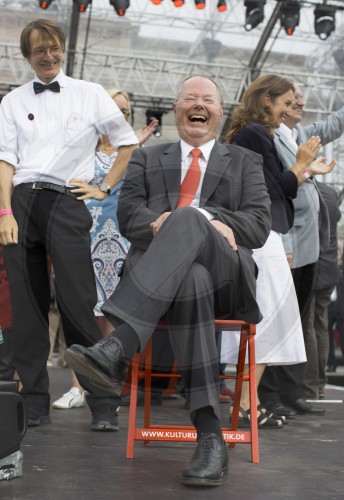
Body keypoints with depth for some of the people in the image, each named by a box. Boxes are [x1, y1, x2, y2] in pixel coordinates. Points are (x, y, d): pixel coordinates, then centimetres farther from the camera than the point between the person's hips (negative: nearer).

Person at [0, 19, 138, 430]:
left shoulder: (90, 95, 10)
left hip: (67, 202, -2)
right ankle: (34, 403, 13)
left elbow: (128, 142, 15)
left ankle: (103, 405, -1)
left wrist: (105, 187, 7)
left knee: (78, 304, -7)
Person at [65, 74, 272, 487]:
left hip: (225, 273, 0)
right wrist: (157, 224, -16)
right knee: (190, 281, -41)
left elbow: (259, 224, 7)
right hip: (159, 274, 1)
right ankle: (210, 436, -44)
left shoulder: (245, 162, 26)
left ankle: (115, 350, -53)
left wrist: (200, 220, -12)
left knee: (188, 217, -37)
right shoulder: (146, 159, 29)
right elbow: (128, 215, 11)